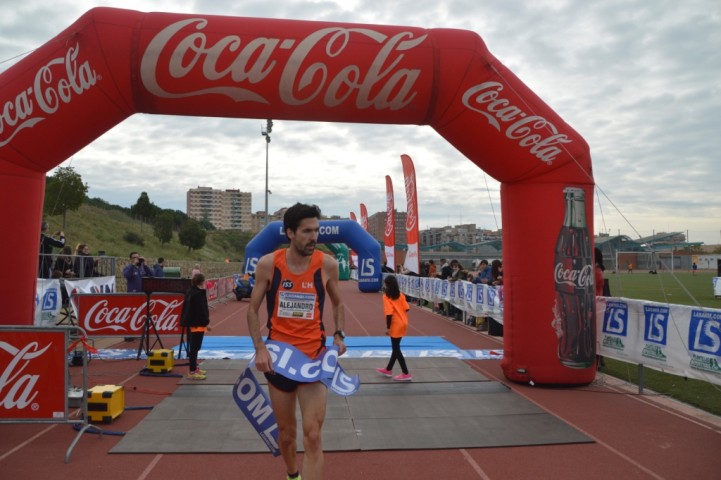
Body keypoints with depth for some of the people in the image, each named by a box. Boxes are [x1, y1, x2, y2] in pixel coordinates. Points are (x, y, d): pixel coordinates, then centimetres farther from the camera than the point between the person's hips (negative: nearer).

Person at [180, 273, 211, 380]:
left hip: (191, 322, 11)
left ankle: (194, 368, 30)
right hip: (198, 324, -11)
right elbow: (201, 310, -22)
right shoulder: (198, 294, -20)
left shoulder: (190, 292, 11)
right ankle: (192, 372, -5)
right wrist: (207, 322, -16)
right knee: (195, 347, -7)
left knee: (193, 347, 19)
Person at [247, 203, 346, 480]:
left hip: (315, 357, -1)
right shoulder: (268, 264, -8)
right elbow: (253, 309, 1)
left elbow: (338, 303, 11)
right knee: (286, 432, 16)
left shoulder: (328, 265, -7)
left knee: (312, 436, -7)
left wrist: (338, 334, -3)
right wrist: (259, 348, -10)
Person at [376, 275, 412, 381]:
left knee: (396, 349, 2)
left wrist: (388, 327, -16)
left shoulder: (386, 297, -14)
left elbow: (389, 313, -20)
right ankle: (388, 370, 32)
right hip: (403, 324, 8)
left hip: (396, 326, -8)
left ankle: (406, 374, 4)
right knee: (395, 348, 18)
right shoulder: (400, 295, 6)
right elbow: (406, 308, 4)